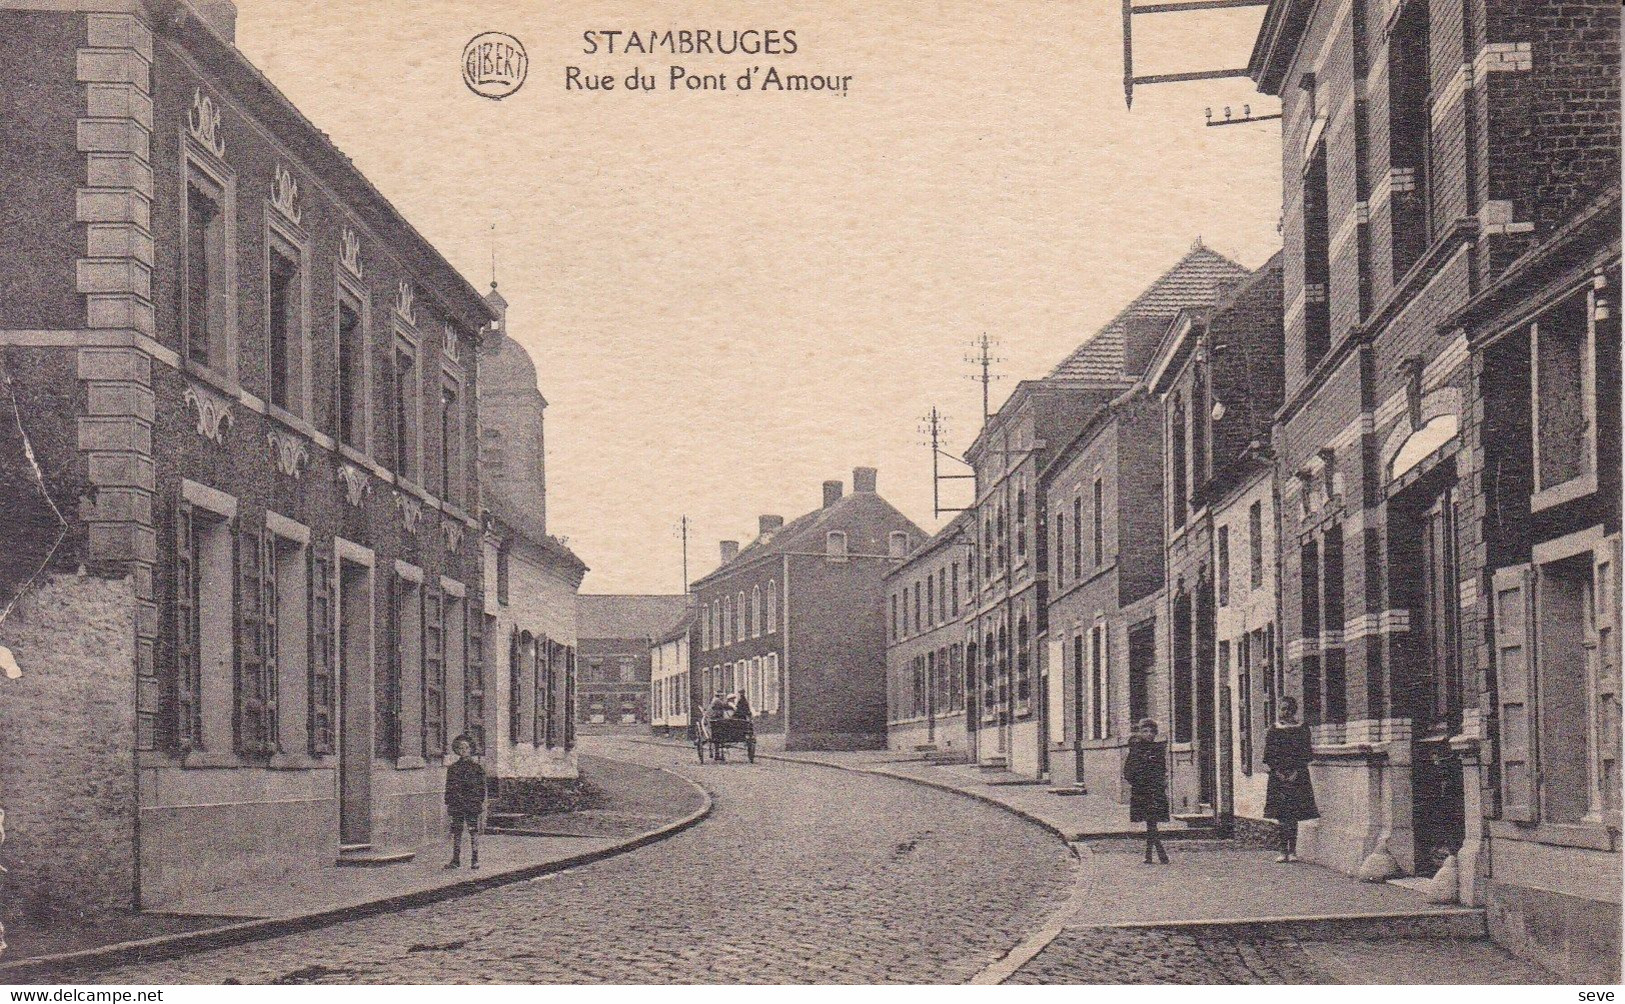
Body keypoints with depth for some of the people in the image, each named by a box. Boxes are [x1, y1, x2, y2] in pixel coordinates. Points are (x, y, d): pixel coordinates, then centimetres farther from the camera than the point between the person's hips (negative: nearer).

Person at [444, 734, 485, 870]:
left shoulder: (477, 768, 4)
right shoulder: (453, 768, 10)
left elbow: (482, 786, 5)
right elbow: (449, 787, 12)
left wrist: (482, 801, -1)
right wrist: (447, 804, 8)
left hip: (472, 804, -2)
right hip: (457, 805, 2)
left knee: (473, 831, -2)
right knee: (456, 832, 4)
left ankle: (475, 860, 2)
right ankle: (456, 860, 10)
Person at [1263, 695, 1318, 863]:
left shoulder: (1302, 729, 5)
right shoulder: (1274, 730, 8)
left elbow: (1305, 754, 1)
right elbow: (1268, 755, 4)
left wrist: (1296, 772, -10)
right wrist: (1278, 771, -8)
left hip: (1297, 775, -1)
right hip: (1278, 775, 1)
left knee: (1293, 815, -2)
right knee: (1281, 816, -1)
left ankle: (1293, 851, 2)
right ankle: (1284, 851, 1)